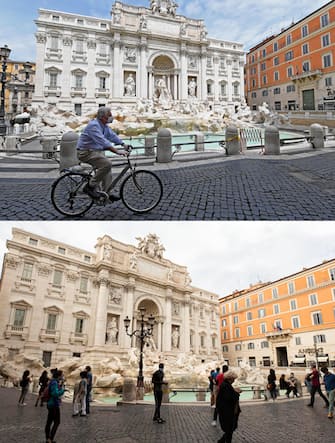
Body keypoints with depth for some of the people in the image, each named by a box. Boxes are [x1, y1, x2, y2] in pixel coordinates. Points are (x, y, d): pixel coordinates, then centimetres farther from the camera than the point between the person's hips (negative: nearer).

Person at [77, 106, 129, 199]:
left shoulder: (104, 126, 9)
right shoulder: (94, 125, -23)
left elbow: (112, 135, 8)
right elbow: (103, 141, -33)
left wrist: (124, 144, -7)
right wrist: (117, 151, -37)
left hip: (96, 151, 10)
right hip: (85, 152, -10)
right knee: (107, 164, -25)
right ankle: (90, 187, -16)